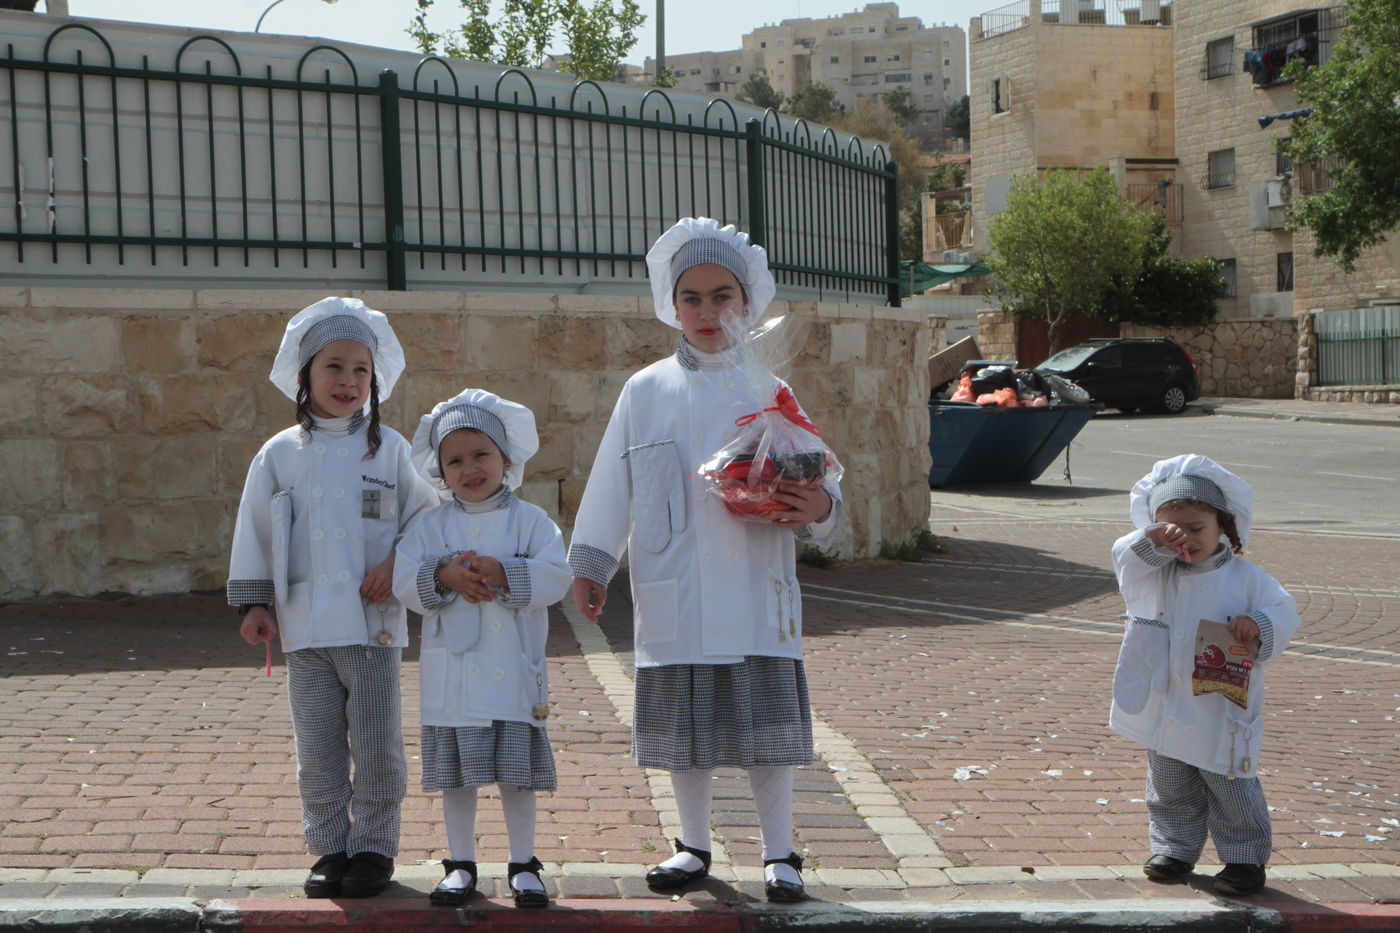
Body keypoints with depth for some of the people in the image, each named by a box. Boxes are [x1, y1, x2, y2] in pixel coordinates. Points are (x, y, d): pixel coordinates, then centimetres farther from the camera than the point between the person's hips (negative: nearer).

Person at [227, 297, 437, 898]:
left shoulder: (389, 449, 2)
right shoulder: (279, 455, 4)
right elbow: (255, 532, 8)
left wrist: (398, 562, -10)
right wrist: (254, 602, 2)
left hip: (374, 623, -1)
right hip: (304, 627, 1)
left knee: (376, 746, 3)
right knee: (318, 748, 8)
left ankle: (373, 847, 16)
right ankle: (329, 848, 20)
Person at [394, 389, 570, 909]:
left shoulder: (530, 520, 2)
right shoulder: (430, 525, 6)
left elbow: (555, 577, -10)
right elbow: (405, 582, -4)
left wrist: (503, 573, -22)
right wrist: (444, 576, -21)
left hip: (514, 671, -1)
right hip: (451, 672, 1)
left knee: (517, 773, 4)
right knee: (455, 774, 7)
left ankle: (523, 865, 17)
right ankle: (460, 864, 20)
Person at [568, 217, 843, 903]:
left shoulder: (769, 391, 3)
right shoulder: (645, 392, 5)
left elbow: (812, 482, 2)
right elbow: (611, 487, 10)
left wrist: (819, 507, -20)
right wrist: (590, 564, 7)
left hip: (754, 595, -1)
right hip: (673, 599, 1)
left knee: (765, 726, 0)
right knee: (682, 727, 9)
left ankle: (779, 853, 15)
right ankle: (693, 846, 27)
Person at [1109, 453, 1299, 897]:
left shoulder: (1246, 578, -7)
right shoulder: (1154, 573, 1)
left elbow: (1284, 614, -7)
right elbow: (1124, 559, -9)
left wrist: (1258, 626, -27)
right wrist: (1152, 542, -25)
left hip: (1222, 716, -3)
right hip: (1164, 708, 3)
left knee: (1232, 790, 7)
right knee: (1170, 790, 17)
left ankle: (1246, 858, 20)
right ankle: (1175, 848, 33)